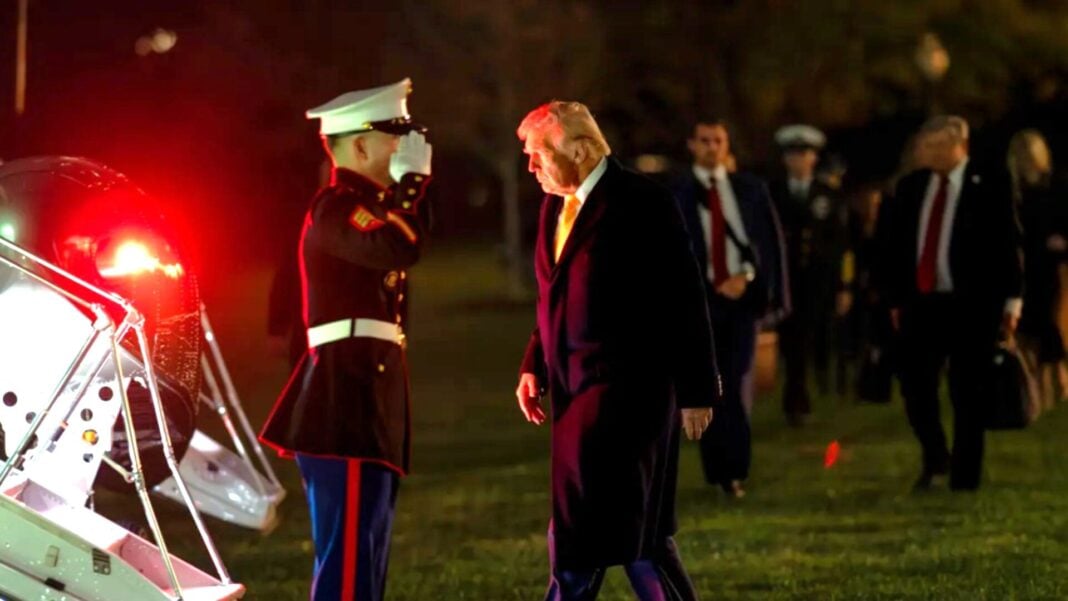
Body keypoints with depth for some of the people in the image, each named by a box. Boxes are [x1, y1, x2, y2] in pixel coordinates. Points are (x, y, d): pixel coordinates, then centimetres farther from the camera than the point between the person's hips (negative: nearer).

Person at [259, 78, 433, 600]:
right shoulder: (336, 206, -12)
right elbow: (402, 247, -28)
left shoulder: (365, 205, 20)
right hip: (348, 397, -11)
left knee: (365, 552, 14)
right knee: (348, 555, -12)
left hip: (368, 393, 11)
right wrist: (412, 180, -16)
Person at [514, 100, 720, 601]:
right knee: (634, 531, 11)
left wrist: (696, 391, -11)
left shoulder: (642, 203, -10)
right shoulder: (555, 206, 12)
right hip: (577, 388, 8)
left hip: (625, 390, -8)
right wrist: (534, 367, 8)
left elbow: (684, 302, -10)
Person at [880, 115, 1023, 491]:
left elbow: (1008, 244, -4)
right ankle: (935, 458, 25)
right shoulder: (910, 187, 9)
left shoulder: (989, 187, -3)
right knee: (915, 386, 1)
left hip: (971, 305, -4)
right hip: (921, 302, 4)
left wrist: (1011, 301, -6)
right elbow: (894, 244, 13)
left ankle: (964, 478, 9)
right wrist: (895, 298, 10)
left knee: (968, 394, 1)